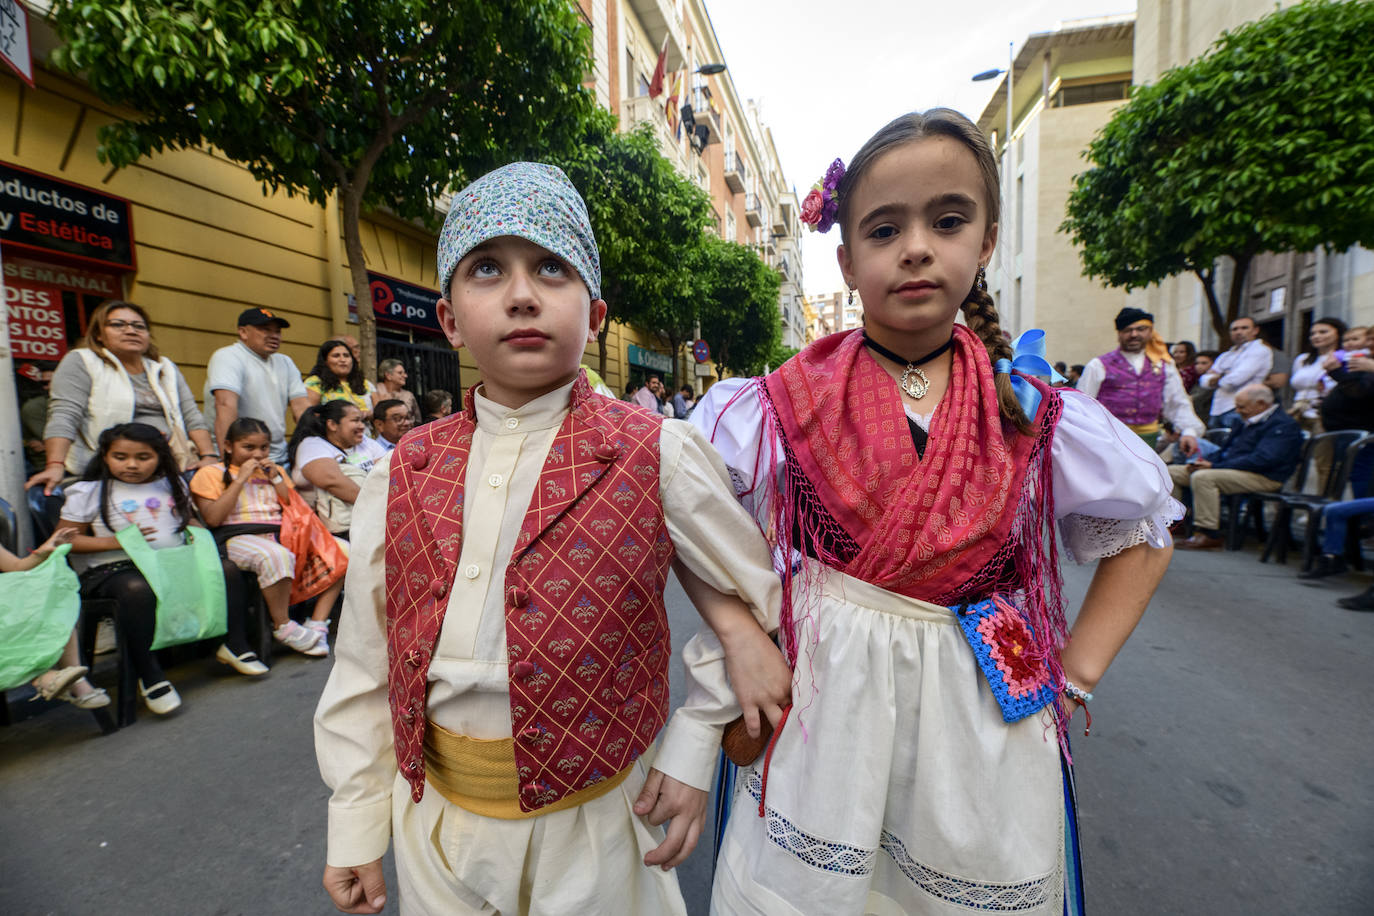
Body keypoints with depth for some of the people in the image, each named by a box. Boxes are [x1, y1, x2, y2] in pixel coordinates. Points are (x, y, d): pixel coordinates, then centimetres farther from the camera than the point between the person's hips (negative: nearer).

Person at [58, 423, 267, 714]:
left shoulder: (171, 485, 15)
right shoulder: (88, 492, 2)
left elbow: (188, 518, 28)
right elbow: (66, 539, 0)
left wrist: (199, 532, 4)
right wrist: (115, 541, -15)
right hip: (117, 568, -5)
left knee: (227, 570, -15)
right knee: (138, 590, -38)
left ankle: (233, 645, -3)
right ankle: (149, 674, -24)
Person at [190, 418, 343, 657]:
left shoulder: (274, 471, 24)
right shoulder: (211, 474, 11)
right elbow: (213, 519, -6)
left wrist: (276, 478, 5)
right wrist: (240, 479, -6)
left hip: (281, 535, 5)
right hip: (239, 538, -5)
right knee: (276, 556, -41)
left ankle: (317, 623, -15)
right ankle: (283, 628, -22)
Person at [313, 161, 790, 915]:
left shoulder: (659, 456, -15)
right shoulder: (405, 474, -4)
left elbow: (750, 592, -5)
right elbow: (365, 660, 3)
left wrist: (692, 754, -7)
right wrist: (355, 824, 9)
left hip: (590, 820, -2)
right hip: (435, 818, 4)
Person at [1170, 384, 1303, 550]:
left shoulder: (1282, 425, -10)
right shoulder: (1243, 421, 18)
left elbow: (1262, 460, -22)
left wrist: (1214, 466, -23)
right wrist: (1207, 461, 1)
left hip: (1263, 477, -9)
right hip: (1229, 468, 9)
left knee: (1202, 477, -34)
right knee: (1172, 472, -2)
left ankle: (1209, 535, -27)